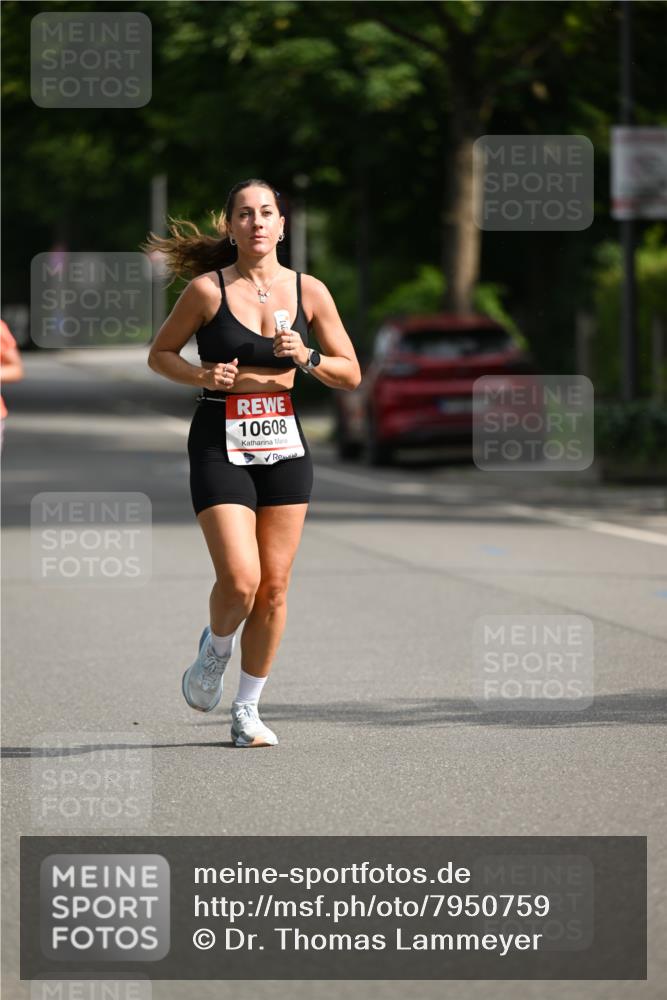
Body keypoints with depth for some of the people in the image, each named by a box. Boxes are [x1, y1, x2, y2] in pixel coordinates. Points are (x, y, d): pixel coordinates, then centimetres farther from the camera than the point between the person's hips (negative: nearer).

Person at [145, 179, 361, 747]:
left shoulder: (309, 291, 2)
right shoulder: (208, 290, -6)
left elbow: (351, 376, 6)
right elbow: (160, 354, 6)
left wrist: (307, 358, -13)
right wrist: (201, 376, -12)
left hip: (284, 445, 3)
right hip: (220, 448, -3)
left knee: (275, 586, 3)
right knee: (240, 580, -15)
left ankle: (248, 710, 15)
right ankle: (215, 651, 18)